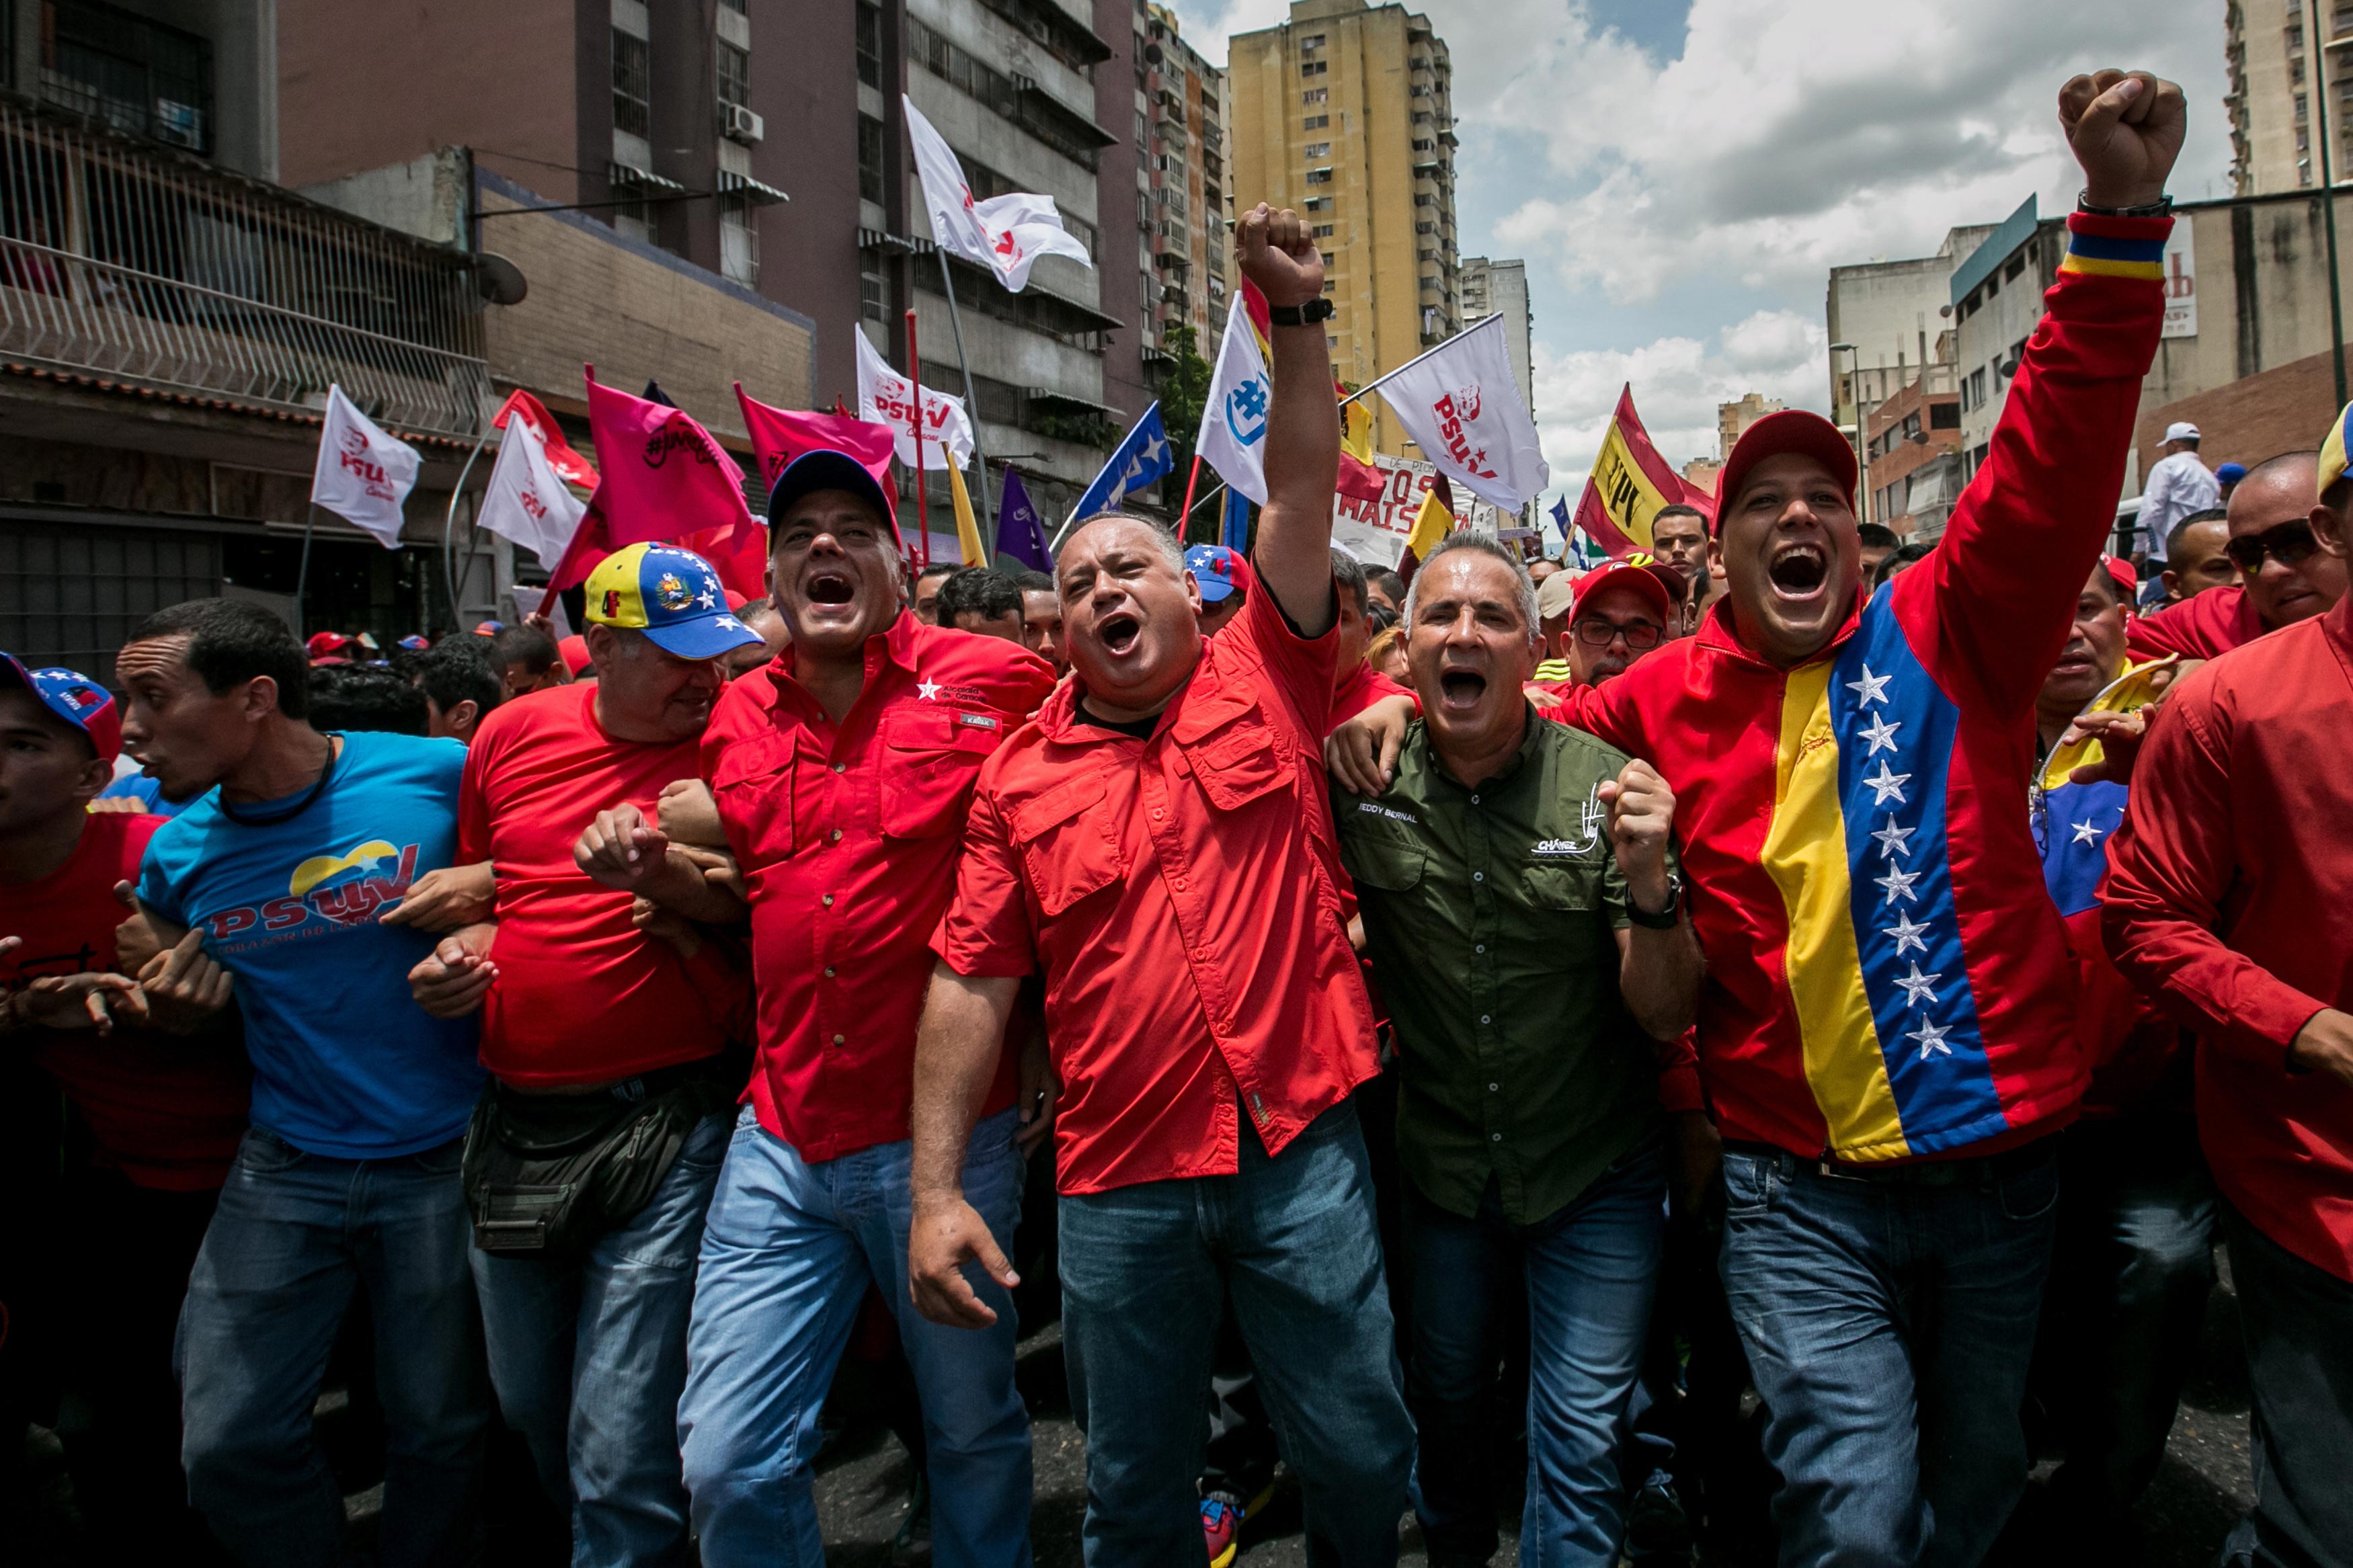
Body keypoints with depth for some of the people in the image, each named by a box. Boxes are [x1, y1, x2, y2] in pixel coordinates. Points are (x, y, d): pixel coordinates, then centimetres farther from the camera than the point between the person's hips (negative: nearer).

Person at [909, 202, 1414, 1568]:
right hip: (1118, 1183, 1)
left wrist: (1298, 315, -11)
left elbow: (1303, 493, -6)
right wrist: (937, 1188, -3)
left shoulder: (1264, 679, 2)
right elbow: (973, 986, 0)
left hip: (1301, 1151, -1)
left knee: (1364, 1457, 13)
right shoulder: (1024, 776, 2)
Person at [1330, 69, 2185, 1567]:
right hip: (1804, 1187, -1)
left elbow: (2055, 466, -14)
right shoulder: (1665, 697, -1)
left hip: (2001, 1155, 2)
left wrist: (2120, 218, -23)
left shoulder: (1950, 636, -3)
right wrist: (1414, 704, -5)